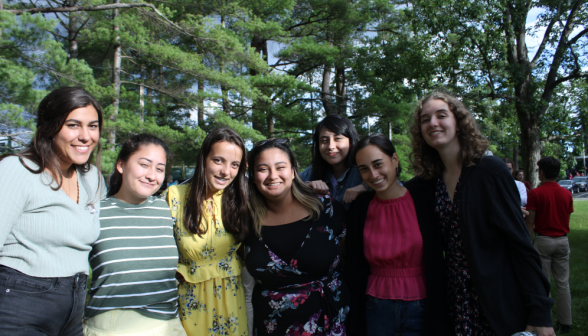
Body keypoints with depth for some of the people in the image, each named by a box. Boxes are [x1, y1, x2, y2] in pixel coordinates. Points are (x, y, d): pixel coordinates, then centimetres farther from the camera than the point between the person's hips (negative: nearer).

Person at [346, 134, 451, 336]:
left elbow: (437, 262, -4)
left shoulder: (424, 198, -8)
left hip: (420, 308, -1)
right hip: (376, 309, 2)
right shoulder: (359, 207, -2)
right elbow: (354, 270, 3)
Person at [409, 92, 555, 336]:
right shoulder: (430, 181, 2)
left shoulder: (490, 170, -11)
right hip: (457, 305, 4)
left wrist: (540, 314, -14)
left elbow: (521, 244, -12)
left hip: (500, 306, -4)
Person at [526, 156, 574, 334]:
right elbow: (567, 219, 8)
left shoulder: (536, 193, -10)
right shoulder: (567, 194, 2)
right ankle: (565, 323, 17)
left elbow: (530, 222, -11)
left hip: (543, 241, -4)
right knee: (563, 283, 10)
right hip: (562, 241, 4)